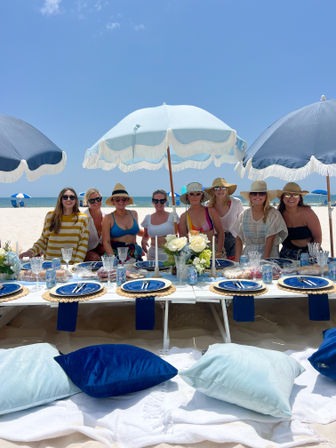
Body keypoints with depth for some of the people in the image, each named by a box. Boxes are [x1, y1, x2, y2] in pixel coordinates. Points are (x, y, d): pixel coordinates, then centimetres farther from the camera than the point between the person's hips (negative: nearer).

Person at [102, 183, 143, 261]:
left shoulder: (134, 214, 12)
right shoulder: (108, 218, 1)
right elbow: (106, 242, -5)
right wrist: (113, 258, -17)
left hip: (134, 253, 3)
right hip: (116, 252, -3)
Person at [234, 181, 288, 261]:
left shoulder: (273, 214, -2)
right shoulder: (244, 215, 7)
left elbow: (270, 240, -8)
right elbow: (239, 239, 8)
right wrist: (237, 260, -2)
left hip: (269, 257, -2)